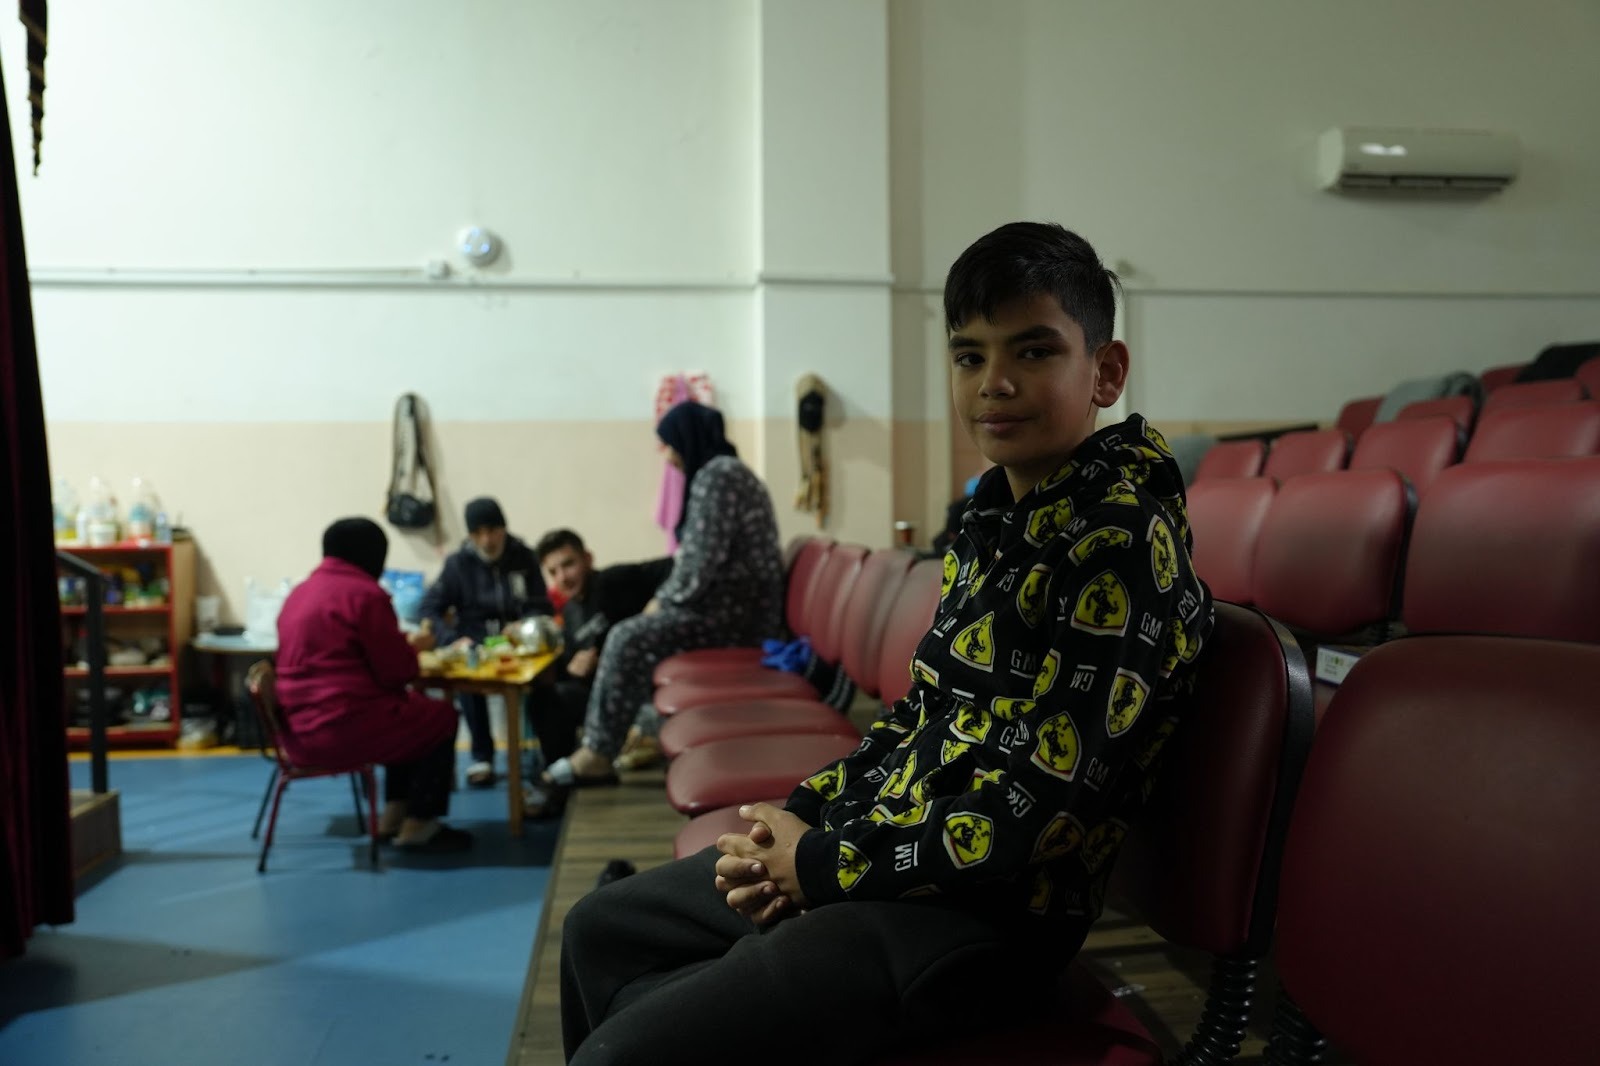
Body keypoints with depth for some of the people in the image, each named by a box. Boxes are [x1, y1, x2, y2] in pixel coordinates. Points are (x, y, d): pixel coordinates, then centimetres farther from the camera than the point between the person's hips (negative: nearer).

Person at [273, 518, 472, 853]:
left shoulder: (299, 593, 14)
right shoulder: (365, 593, -12)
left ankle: (394, 816, 27)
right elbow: (397, 671, -12)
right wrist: (413, 649, 10)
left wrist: (399, 645, 22)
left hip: (297, 731, 9)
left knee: (410, 712, 29)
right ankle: (417, 827, 11)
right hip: (343, 727, -9)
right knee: (442, 718, 12)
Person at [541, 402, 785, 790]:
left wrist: (664, 601, -8)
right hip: (734, 599, 11)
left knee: (631, 638, -15)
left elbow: (701, 564, -22)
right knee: (649, 631, 14)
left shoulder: (715, 476, -16)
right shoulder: (720, 471, 16)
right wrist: (664, 598, 9)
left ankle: (597, 755, -9)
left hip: (736, 609, -11)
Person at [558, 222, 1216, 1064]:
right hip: (867, 845, 9)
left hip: (982, 914, -9)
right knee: (599, 931, 19)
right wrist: (801, 815, 1)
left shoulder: (1118, 537, -19)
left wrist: (825, 863, -14)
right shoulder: (1001, 514, 9)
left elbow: (1034, 812, -23)